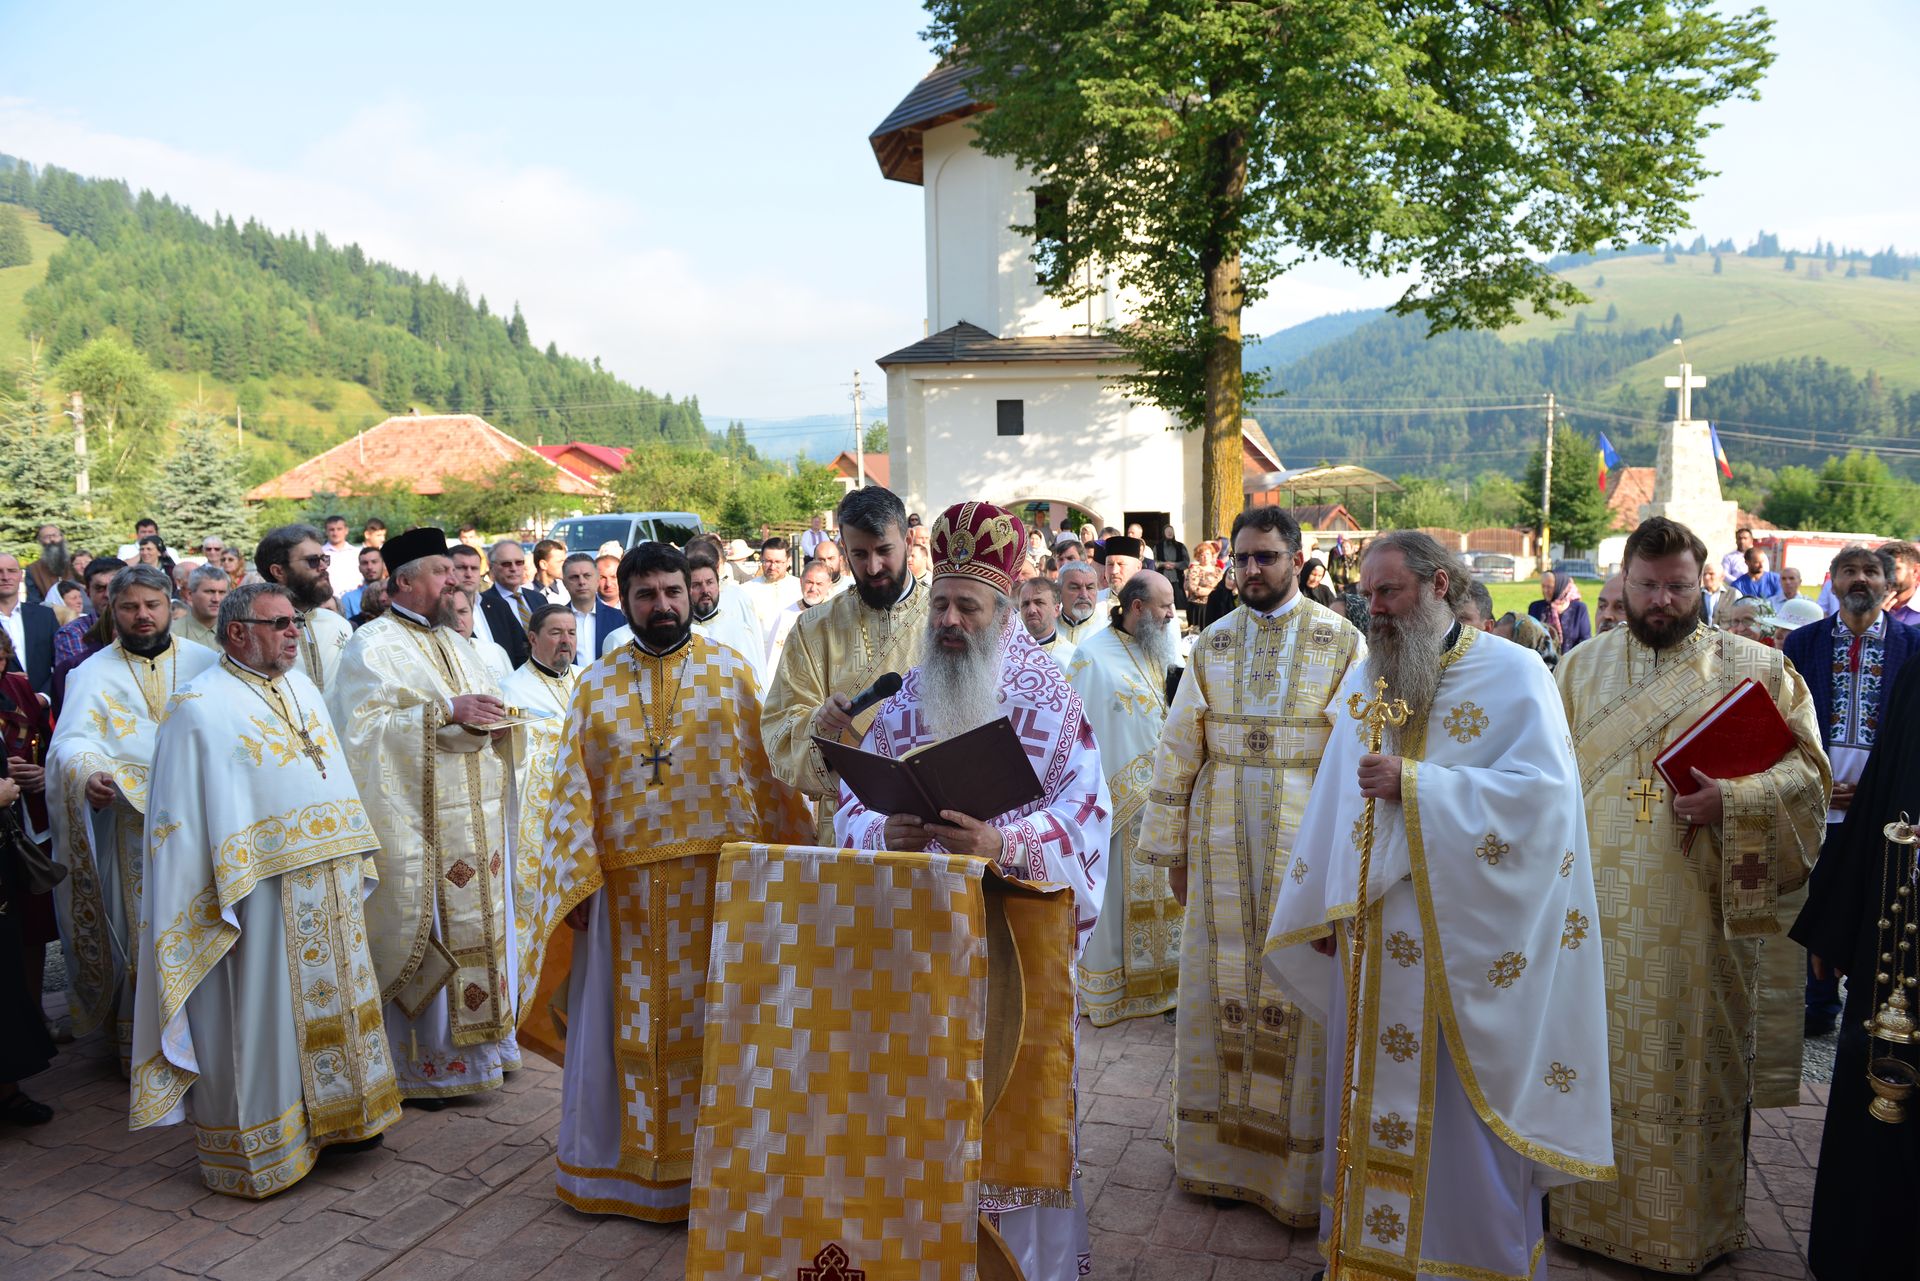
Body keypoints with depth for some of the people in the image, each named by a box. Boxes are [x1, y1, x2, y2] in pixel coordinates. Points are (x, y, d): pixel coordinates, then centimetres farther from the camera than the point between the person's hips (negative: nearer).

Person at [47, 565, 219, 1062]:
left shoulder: (207, 662, 7)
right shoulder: (94, 675, 3)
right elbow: (73, 741, -11)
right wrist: (87, 774, -33)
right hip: (133, 829, -1)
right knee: (145, 933, 4)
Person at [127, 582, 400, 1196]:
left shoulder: (304, 689, 13)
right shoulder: (200, 706, -8)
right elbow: (181, 815, -10)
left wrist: (354, 853, 14)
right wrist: (210, 899, -15)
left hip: (328, 887, 7)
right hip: (260, 892, -7)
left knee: (332, 997, 15)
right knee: (260, 1012, 2)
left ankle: (335, 1112, 29)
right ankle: (259, 1147, 15)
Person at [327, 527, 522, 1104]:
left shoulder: (456, 645, 17)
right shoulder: (372, 646, -6)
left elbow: (486, 713, 25)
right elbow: (364, 726, -17)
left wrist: (496, 723, 3)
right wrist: (447, 713, -22)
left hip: (474, 819, 7)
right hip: (415, 820, -7)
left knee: (478, 927, 11)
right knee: (420, 933, -3)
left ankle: (476, 1040, 23)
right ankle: (418, 1062, 10)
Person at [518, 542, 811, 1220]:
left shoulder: (730, 672, 3)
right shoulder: (597, 684, 6)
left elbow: (763, 771, 0)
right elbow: (574, 789, 3)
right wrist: (574, 882, -4)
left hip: (713, 877, -1)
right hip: (622, 881, 1)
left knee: (705, 1017, 8)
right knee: (623, 1019, 10)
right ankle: (612, 1159, 27)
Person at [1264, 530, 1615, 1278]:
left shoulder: (1511, 675, -6)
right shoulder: (1365, 678, 10)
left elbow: (1543, 788, -17)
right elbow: (1333, 803, 13)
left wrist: (1413, 784, -22)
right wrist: (1324, 909, 14)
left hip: (1465, 945, -5)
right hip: (1375, 939, 5)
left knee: (1461, 1109, 3)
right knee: (1373, 1097, 12)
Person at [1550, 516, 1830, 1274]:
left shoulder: (1756, 668, 2)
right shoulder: (1580, 667, 9)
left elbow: (1805, 769, -1)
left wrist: (1729, 800, -19)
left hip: (1698, 914, -2)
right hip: (1600, 910, 2)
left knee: (1696, 1067, 6)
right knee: (1597, 1063, 9)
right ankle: (1592, 1212, 25)